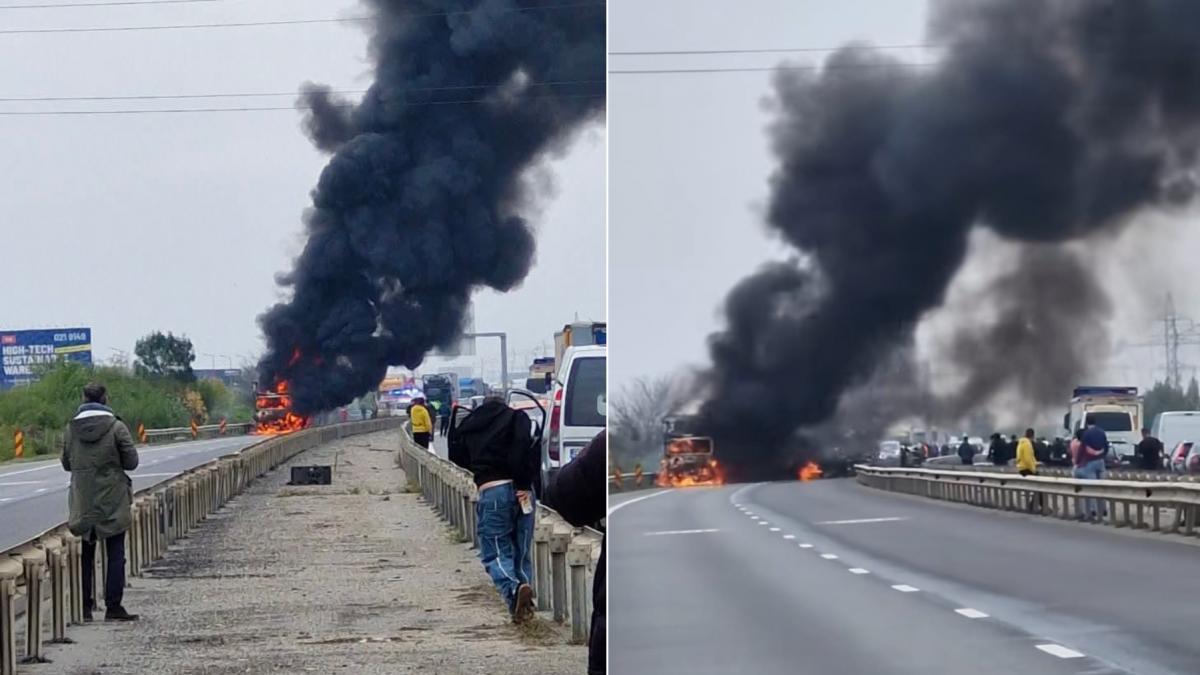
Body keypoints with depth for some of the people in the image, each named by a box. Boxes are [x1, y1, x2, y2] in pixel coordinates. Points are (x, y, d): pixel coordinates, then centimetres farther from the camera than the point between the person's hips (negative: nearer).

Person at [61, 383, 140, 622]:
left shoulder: (71, 429, 0)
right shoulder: (116, 427, -10)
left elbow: (66, 463, 8)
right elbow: (131, 462, -6)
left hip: (82, 502, 3)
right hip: (112, 502, -3)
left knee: (85, 555, 11)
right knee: (115, 555, 3)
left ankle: (85, 606, 11)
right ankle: (113, 607, -1)